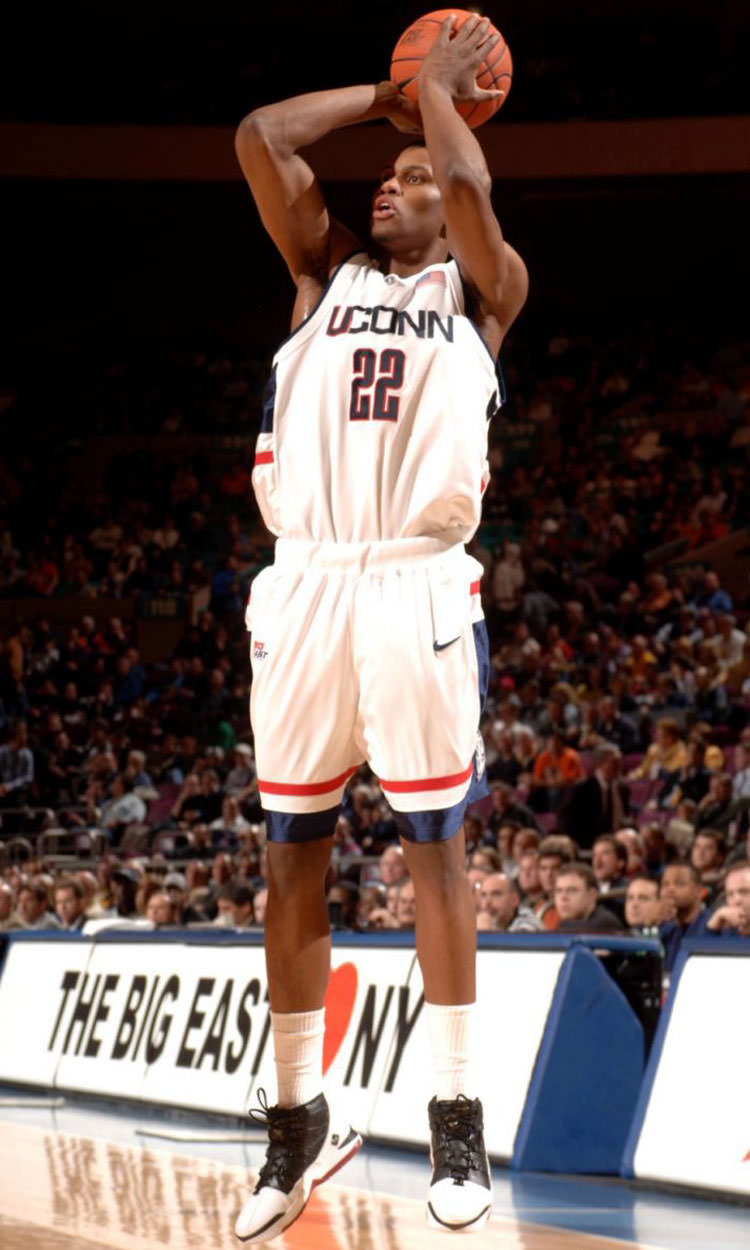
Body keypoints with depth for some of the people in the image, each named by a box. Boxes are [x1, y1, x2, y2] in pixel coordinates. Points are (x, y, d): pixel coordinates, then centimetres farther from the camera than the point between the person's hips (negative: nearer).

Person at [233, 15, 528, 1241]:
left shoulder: (482, 291, 11)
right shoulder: (326, 272, 19)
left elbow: (472, 190, -10)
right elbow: (260, 135, 8)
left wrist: (438, 91, 7)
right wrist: (386, 93, 18)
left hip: (418, 586, -3)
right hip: (304, 585, 3)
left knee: (434, 846, -2)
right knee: (292, 856, 3)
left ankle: (457, 1117, 3)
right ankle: (301, 1118, 11)